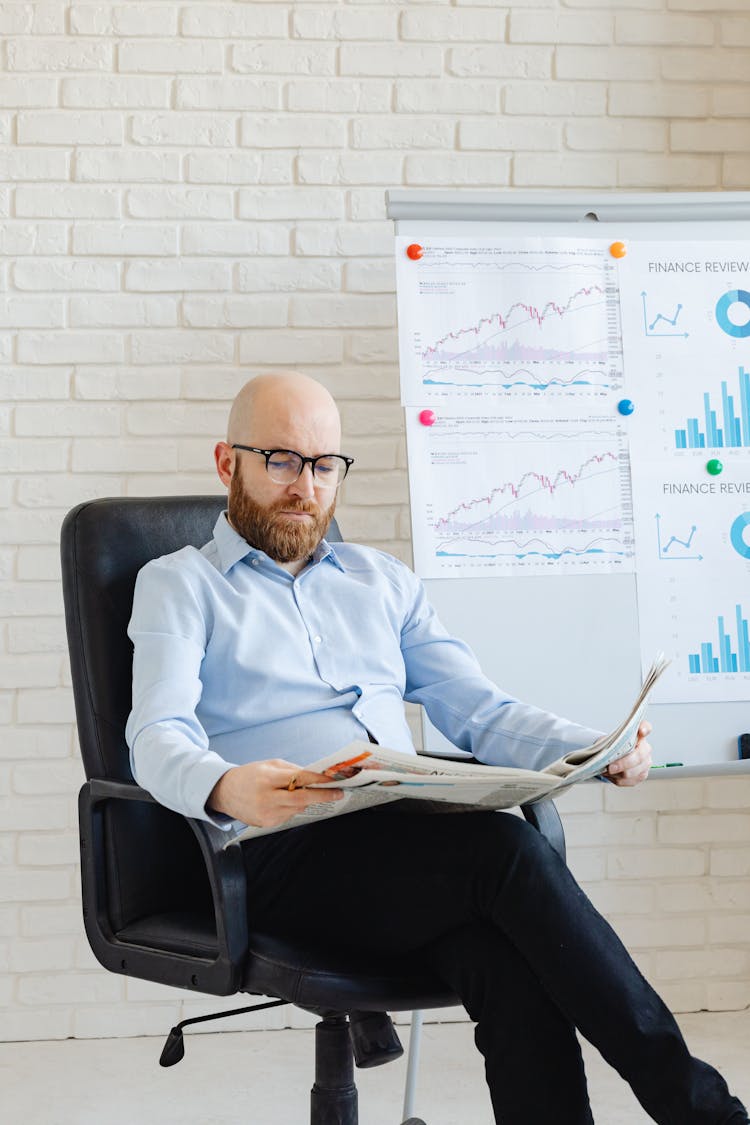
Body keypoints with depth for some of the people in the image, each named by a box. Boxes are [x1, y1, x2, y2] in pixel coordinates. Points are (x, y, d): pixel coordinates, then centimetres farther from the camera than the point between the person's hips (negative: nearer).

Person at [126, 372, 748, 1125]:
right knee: (503, 848, -31)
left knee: (515, 969, -31)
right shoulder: (178, 585, 12)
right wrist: (224, 788, -30)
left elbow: (481, 712, 19)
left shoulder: (383, 582, 27)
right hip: (286, 854, -4)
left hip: (414, 838, 4)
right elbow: (158, 738, -5)